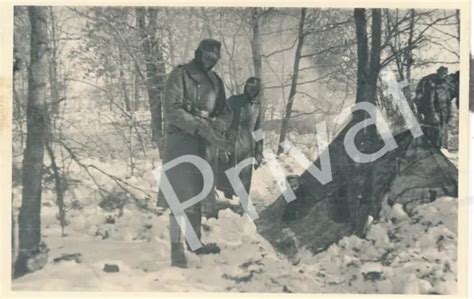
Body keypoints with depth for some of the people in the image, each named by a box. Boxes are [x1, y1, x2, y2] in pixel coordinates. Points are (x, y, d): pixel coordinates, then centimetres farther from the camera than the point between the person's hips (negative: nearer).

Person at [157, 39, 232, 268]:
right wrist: (201, 127, -24)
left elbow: (225, 111, 14)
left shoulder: (215, 81, 13)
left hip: (206, 145, 6)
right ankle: (176, 247, -2)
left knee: (197, 195, 13)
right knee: (180, 196, -7)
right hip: (182, 142, -6)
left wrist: (218, 126, -10)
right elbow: (172, 111, -15)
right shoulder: (180, 75, -6)